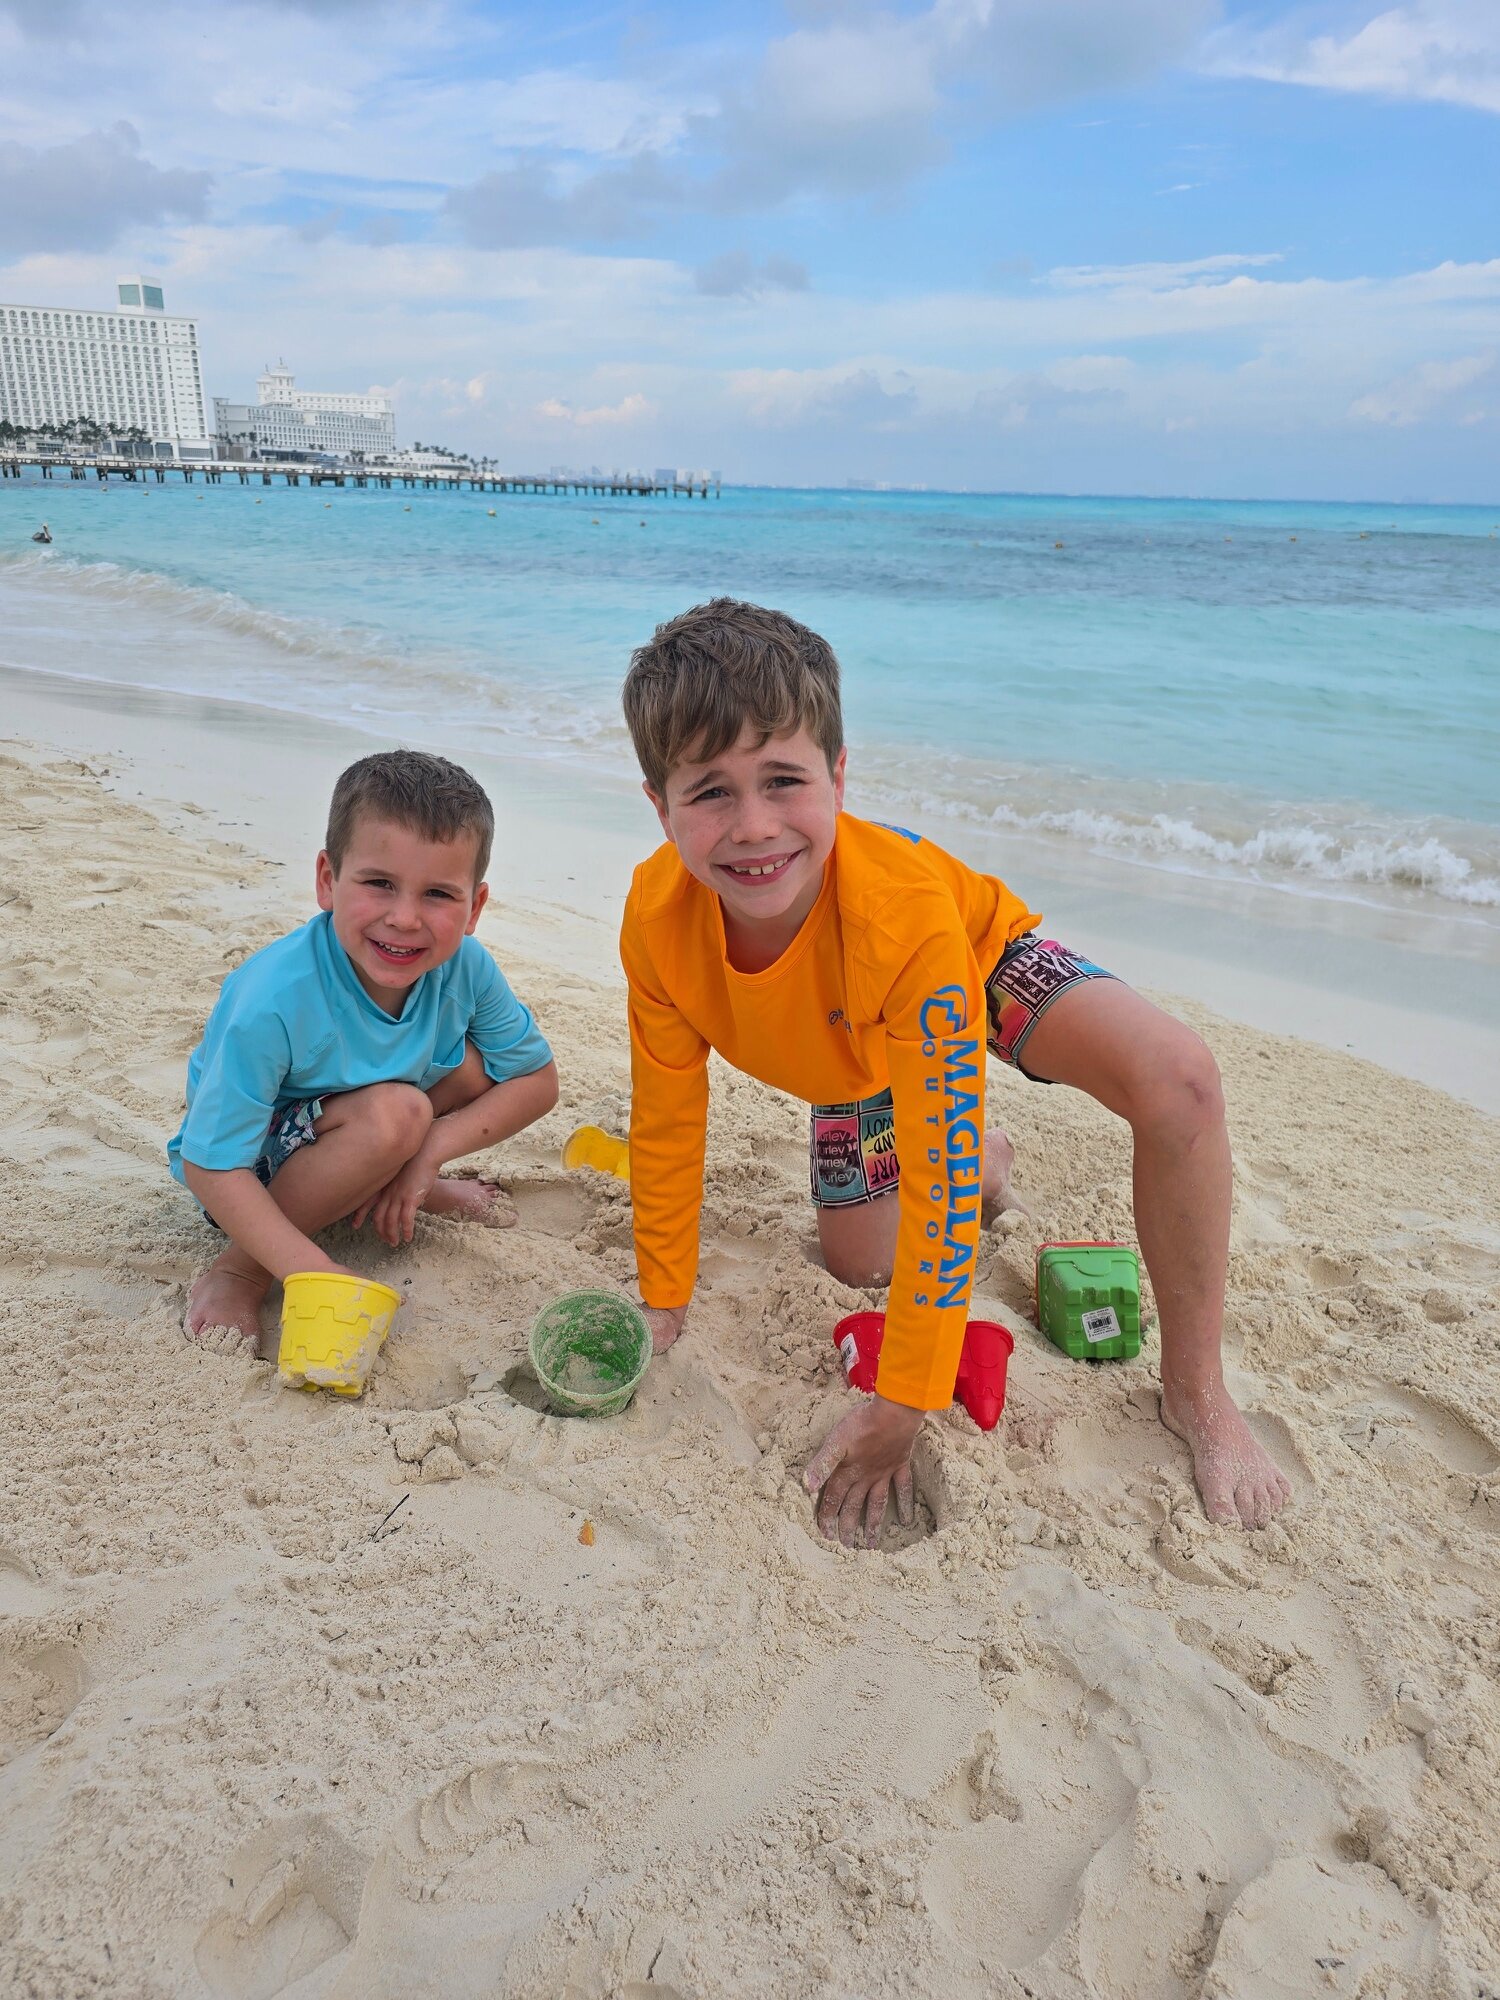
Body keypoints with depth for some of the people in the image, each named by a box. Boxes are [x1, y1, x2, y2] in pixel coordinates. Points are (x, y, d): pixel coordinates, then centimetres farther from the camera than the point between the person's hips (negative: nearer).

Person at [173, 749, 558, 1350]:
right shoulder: (272, 1002, -35)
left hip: (344, 1130, 5)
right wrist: (314, 1273, -40)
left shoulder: (464, 965, -21)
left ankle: (394, 1189, 5)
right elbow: (211, 1167, -30)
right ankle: (238, 1267, -13)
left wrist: (429, 1151, -22)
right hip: (249, 1162, -5)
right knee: (393, 1114, -33)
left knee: (476, 1061, -18)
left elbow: (538, 1081, -9)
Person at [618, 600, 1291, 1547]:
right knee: (859, 1264, 11)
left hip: (982, 960, -4)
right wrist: (664, 1305, -7)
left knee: (1175, 1078, -33)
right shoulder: (658, 918, -32)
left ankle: (1195, 1388, -11)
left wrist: (901, 1408, -34)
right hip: (853, 1053, 5)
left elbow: (939, 1174, -39)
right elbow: (666, 1122, -16)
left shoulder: (905, 909, -45)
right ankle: (989, 1159, 42)